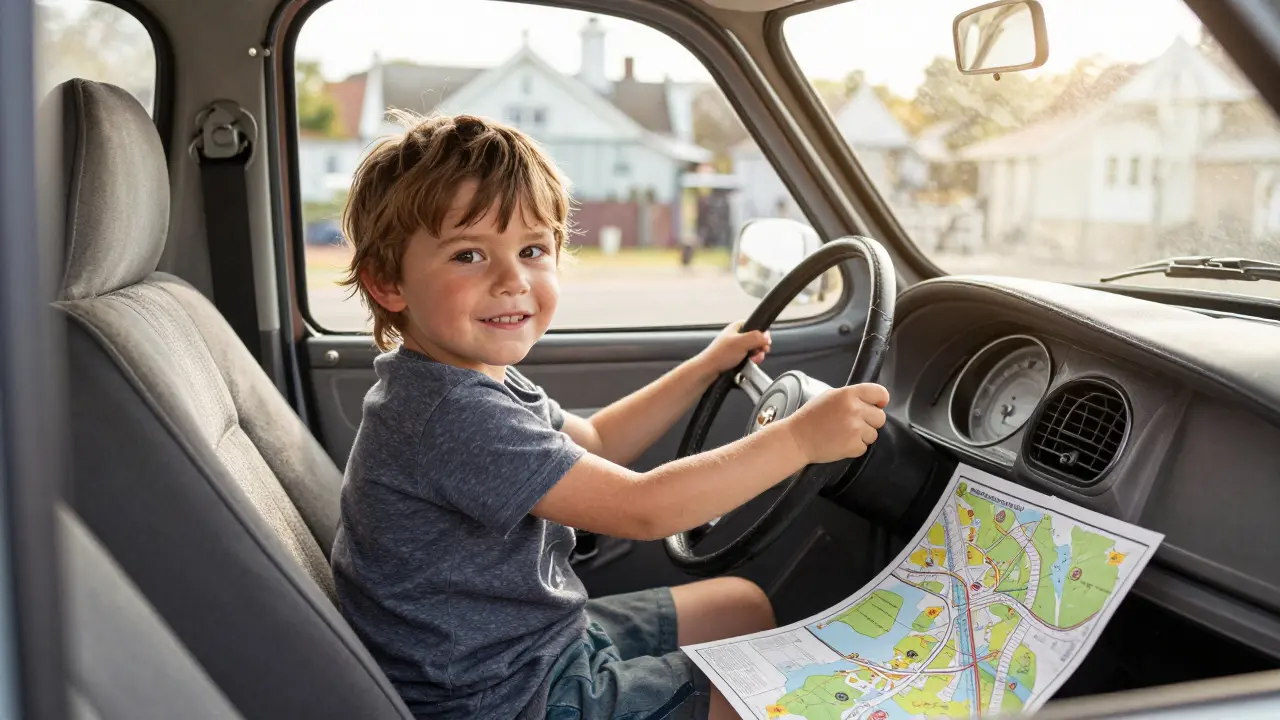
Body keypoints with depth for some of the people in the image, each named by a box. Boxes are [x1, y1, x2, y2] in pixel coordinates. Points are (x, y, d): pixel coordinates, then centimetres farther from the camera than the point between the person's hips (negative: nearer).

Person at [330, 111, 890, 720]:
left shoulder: (482, 382, 2)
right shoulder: (449, 416, -31)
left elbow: (593, 445, 17)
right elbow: (639, 508, -32)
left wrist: (706, 367, 15)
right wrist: (801, 437, -27)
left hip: (543, 638, 10)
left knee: (745, 606, 21)